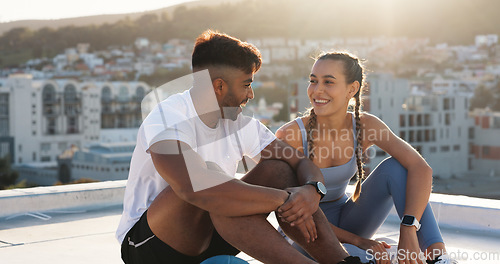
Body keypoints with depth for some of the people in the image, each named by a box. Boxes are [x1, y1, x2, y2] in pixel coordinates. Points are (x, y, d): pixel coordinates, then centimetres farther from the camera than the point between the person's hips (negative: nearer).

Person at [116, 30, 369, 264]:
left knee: (278, 169, -11)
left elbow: (303, 163, 1)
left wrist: (312, 190, -25)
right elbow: (194, 186, -40)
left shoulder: (239, 124, 2)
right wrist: (284, 199, -34)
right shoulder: (167, 118, -21)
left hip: (208, 239, 7)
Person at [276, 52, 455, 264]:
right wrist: (358, 242, -24)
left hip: (344, 221, 5)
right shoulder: (289, 136, -21)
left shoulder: (365, 126, -12)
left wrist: (408, 230, -38)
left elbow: (421, 168, -23)